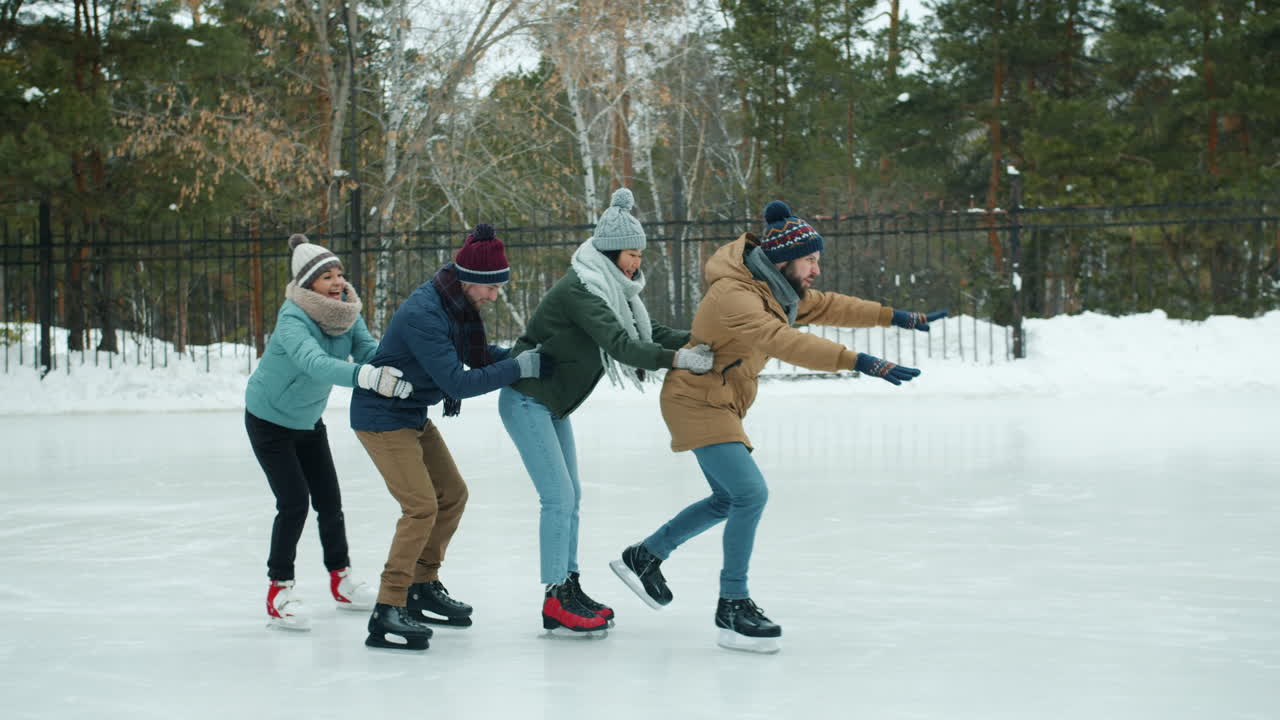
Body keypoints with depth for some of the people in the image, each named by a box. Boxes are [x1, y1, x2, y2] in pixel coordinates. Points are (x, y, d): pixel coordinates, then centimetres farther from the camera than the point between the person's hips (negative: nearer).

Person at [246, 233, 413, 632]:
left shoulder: (346, 311, -10)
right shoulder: (293, 318, -32)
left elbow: (368, 349, -20)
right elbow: (314, 362, -49)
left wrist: (396, 370, -43)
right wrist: (368, 376, -64)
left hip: (309, 420, 6)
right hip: (269, 420, -6)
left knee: (329, 501, 8)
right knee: (294, 502, -13)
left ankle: (341, 580, 25)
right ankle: (279, 591, -2)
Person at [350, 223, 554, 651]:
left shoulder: (456, 305, 0)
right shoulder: (424, 314, -30)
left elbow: (477, 355, 12)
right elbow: (457, 382, -32)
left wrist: (524, 354, -4)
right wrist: (520, 368, -30)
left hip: (413, 415, 10)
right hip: (382, 417, -10)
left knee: (452, 495, 15)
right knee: (422, 507, -17)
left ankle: (422, 588, 28)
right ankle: (387, 614, -15)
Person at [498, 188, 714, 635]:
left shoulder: (612, 291, 6)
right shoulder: (579, 290, -24)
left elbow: (651, 332, 2)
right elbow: (619, 346, -34)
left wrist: (700, 340, -13)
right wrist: (678, 359, -40)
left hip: (554, 407, 10)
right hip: (527, 401, -10)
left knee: (570, 497, 11)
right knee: (558, 498, -12)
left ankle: (570, 590, 17)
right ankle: (555, 601, -8)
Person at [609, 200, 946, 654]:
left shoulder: (777, 290, 3)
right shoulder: (734, 296, -28)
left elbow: (828, 307, 10)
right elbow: (785, 343, -41)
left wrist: (898, 318, 4)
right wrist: (860, 362, -49)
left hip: (719, 405, 11)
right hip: (696, 402, -11)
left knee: (728, 500, 20)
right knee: (750, 493, -18)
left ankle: (643, 557, 33)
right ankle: (732, 608, -11)